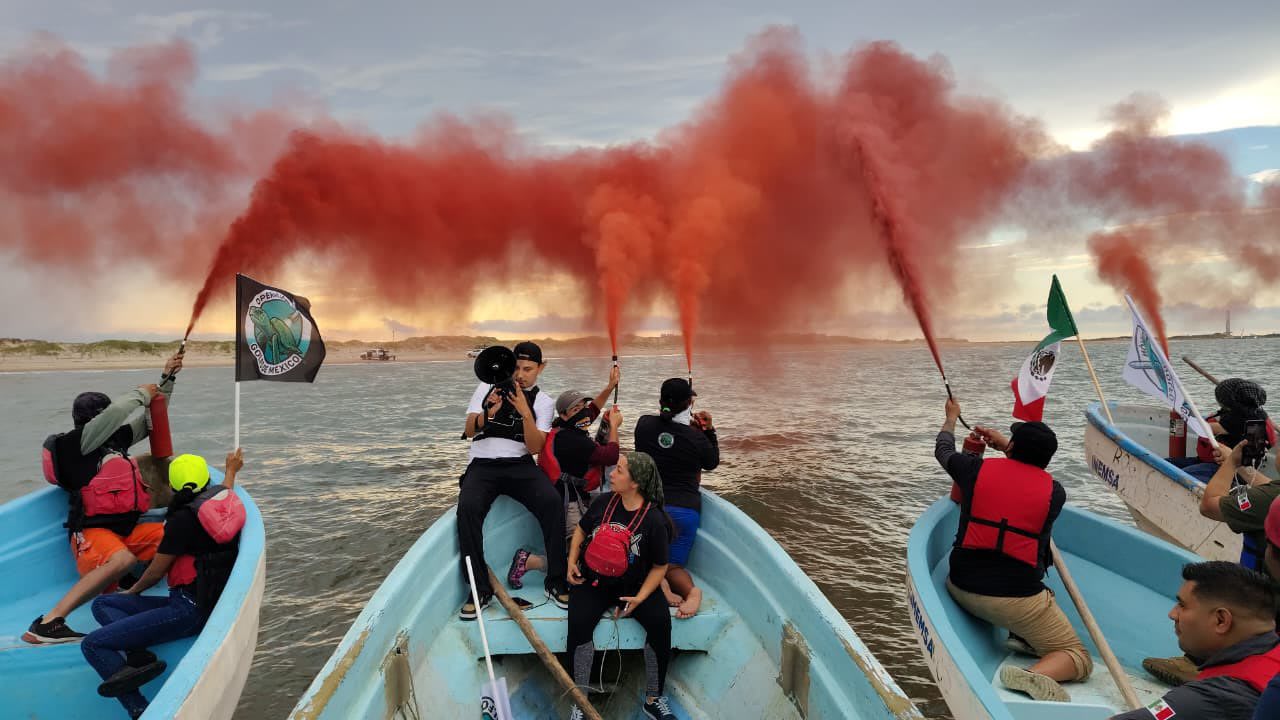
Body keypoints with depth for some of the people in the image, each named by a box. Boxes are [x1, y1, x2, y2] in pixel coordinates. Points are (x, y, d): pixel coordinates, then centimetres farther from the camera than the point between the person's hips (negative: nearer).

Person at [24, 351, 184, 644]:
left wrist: (167, 378, 17)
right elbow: (117, 412, -19)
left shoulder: (115, 439, 16)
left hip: (128, 528, 8)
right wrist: (141, 393, -1)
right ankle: (47, 623, -33)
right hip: (93, 531, -8)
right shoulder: (74, 443, -6)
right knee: (123, 559, -38)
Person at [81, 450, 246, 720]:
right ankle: (138, 655, -7)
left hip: (189, 611, -9)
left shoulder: (183, 519, -15)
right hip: (207, 603, 9)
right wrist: (231, 470, 56)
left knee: (92, 644, -8)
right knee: (102, 604, 17)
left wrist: (133, 591, 18)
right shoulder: (224, 496, 6)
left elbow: (155, 573, -2)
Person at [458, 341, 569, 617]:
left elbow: (534, 447, -4)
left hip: (521, 465, 0)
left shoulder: (543, 402, 8)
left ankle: (556, 581, -14)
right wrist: (489, 412, -18)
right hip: (483, 465, 0)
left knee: (553, 503, -28)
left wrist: (525, 413, -18)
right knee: (468, 507, -31)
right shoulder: (488, 387, 10)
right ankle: (480, 589, -19)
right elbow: (470, 430, 3)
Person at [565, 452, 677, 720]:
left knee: (660, 621, -25)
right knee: (579, 623, -26)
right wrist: (572, 561, 2)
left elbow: (660, 566, -5)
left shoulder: (654, 520, -13)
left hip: (634, 585, -1)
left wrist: (640, 598, -16)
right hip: (592, 581, 2)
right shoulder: (604, 502, -4)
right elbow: (581, 529, 15)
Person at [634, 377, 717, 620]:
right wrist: (709, 430, 15)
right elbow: (712, 463, 10)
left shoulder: (644, 424, -3)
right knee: (673, 565, 15)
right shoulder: (696, 438, -10)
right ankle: (691, 590, -19)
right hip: (686, 509, 0)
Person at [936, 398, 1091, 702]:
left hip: (961, 589, 4)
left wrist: (951, 417, 39)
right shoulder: (1055, 492, -3)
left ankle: (1020, 636, 21)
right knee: (1079, 657, 11)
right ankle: (1036, 675, -20)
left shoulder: (977, 469, -2)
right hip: (1016, 600, -4)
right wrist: (1006, 444, 33)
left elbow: (943, 450, 20)